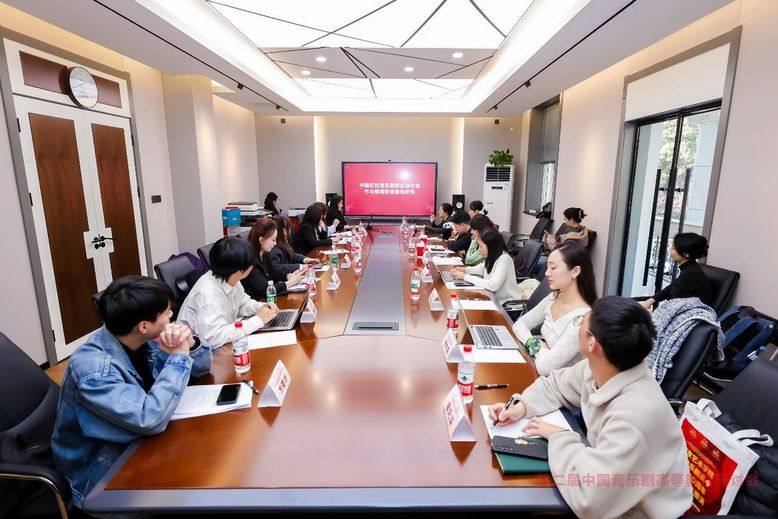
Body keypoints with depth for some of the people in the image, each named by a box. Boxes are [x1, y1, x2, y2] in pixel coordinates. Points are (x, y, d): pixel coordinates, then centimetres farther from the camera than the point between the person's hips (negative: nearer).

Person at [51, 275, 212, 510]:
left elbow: (201, 368, 1)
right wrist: (179, 356, -29)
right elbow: (150, 420, -36)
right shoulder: (93, 368, -29)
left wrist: (190, 345, -21)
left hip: (138, 442, 6)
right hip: (104, 471, -6)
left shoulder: (143, 340, -9)